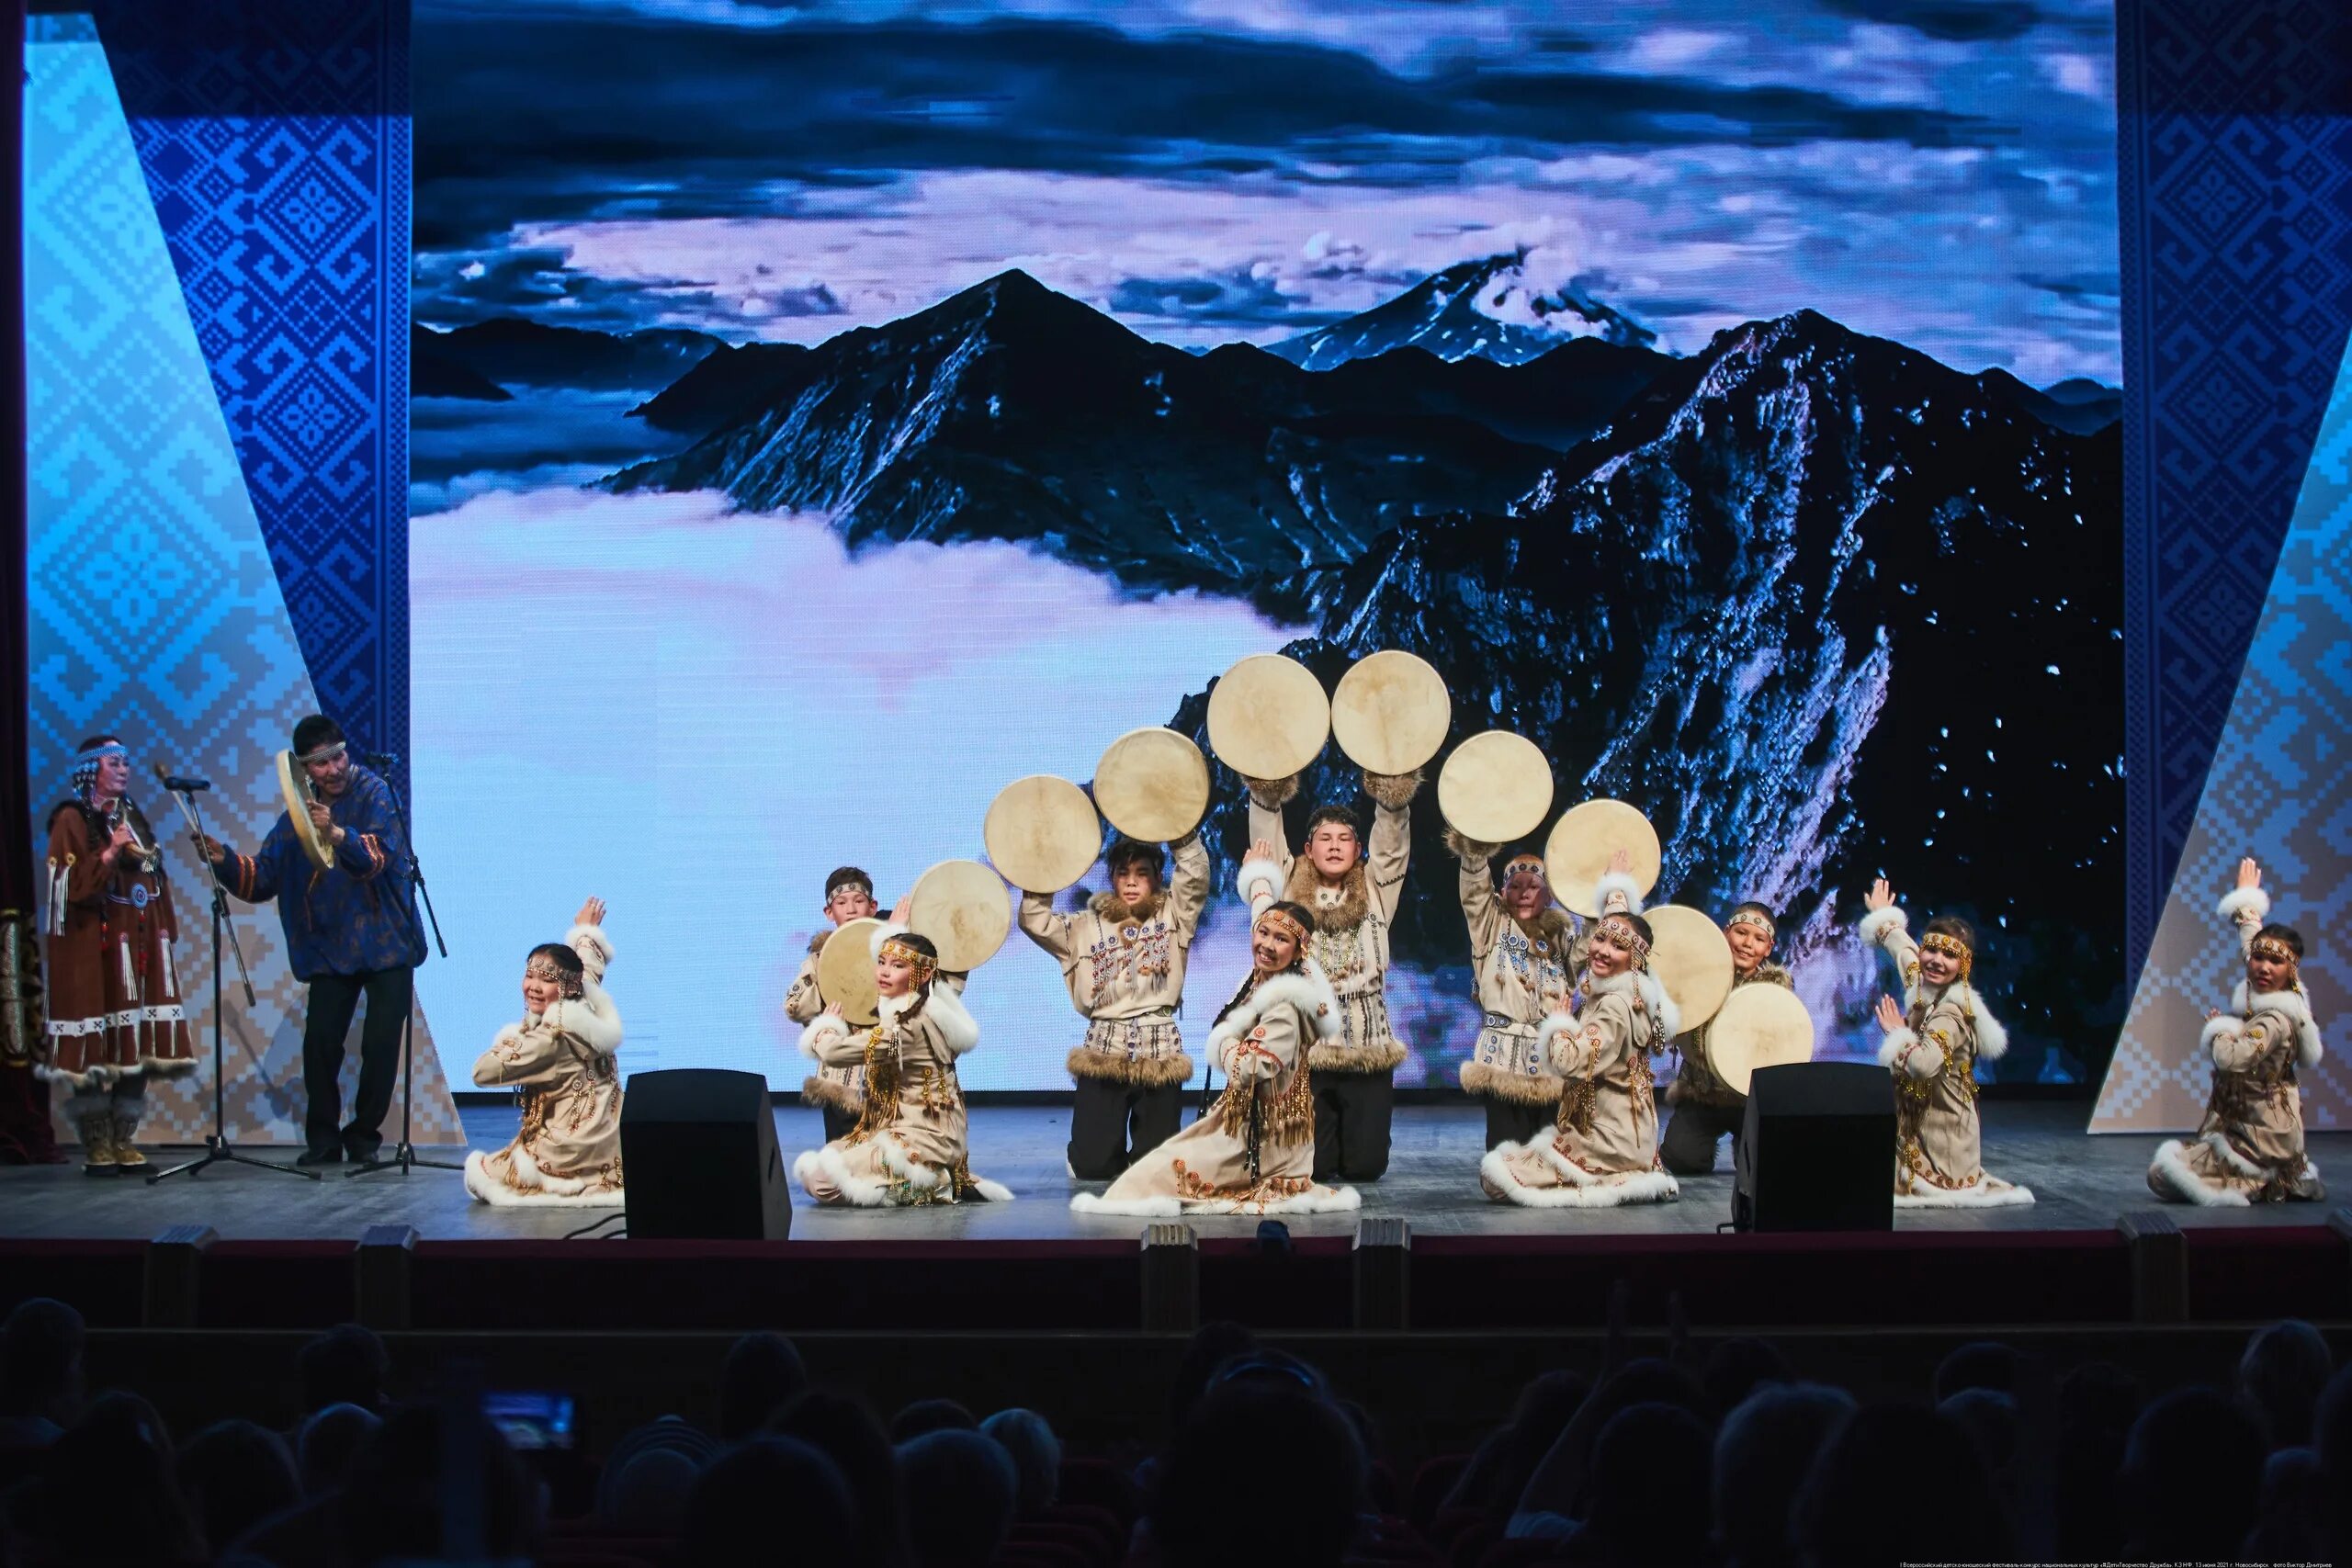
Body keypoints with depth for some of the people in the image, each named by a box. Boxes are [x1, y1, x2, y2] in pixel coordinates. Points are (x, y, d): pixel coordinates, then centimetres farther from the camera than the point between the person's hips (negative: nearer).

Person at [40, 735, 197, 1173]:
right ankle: (97, 1148, -2)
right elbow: (71, 886, -11)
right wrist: (109, 853, -19)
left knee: (137, 1046, 3)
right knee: (97, 1051, -6)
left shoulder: (132, 817, 18)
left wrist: (167, 933, 15)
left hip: (141, 945, 7)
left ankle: (123, 1143, 9)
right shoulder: (72, 820, -3)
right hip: (95, 948, -6)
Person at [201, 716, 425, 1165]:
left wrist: (337, 835, -40)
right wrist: (225, 861, -9)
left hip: (386, 944, -3)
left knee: (381, 1045, -4)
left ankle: (364, 1135, 12)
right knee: (320, 1043, -6)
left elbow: (383, 853, -23)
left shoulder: (372, 792, -5)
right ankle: (323, 1139, 8)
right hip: (331, 950, 3)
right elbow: (261, 879, 9)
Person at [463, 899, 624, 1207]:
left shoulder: (551, 1037, -19)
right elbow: (591, 969, 24)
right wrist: (587, 932, 42)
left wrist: (510, 1038, 3)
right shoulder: (592, 1010, 1)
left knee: (478, 1173, 9)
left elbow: (483, 1072, -14)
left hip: (570, 1158, -8)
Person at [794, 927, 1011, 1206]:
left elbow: (833, 1051, -21)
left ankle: (933, 1185, -7)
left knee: (821, 1179, -17)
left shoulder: (907, 1025, -21)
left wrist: (826, 1026, 1)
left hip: (922, 1138, -10)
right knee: (823, 1158, 15)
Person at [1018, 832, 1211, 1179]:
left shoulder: (1173, 915, 10)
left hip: (1160, 1051, -1)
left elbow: (1195, 875, -5)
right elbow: (1035, 923, 3)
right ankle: (1114, 1152, 31)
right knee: (1091, 1167, -2)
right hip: (1103, 1052, 1)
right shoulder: (1086, 926, 13)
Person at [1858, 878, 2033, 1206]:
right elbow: (1904, 950, 24)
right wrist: (1883, 917, 42)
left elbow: (1924, 1064, -40)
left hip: (1941, 1127, -9)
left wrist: (1897, 1032, -21)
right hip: (1918, 1119, 9)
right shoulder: (1923, 989, 2)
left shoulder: (1951, 1012, -23)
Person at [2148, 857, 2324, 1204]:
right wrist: (2247, 897, 31)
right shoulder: (2258, 997, 0)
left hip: (2259, 1141, -10)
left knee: (2162, 1175, -13)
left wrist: (2218, 1027, -18)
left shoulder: (2275, 1020, -24)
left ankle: (2262, 1187, -3)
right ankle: (2283, 1179, 20)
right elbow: (2253, 942, 18)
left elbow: (2231, 1057, -40)